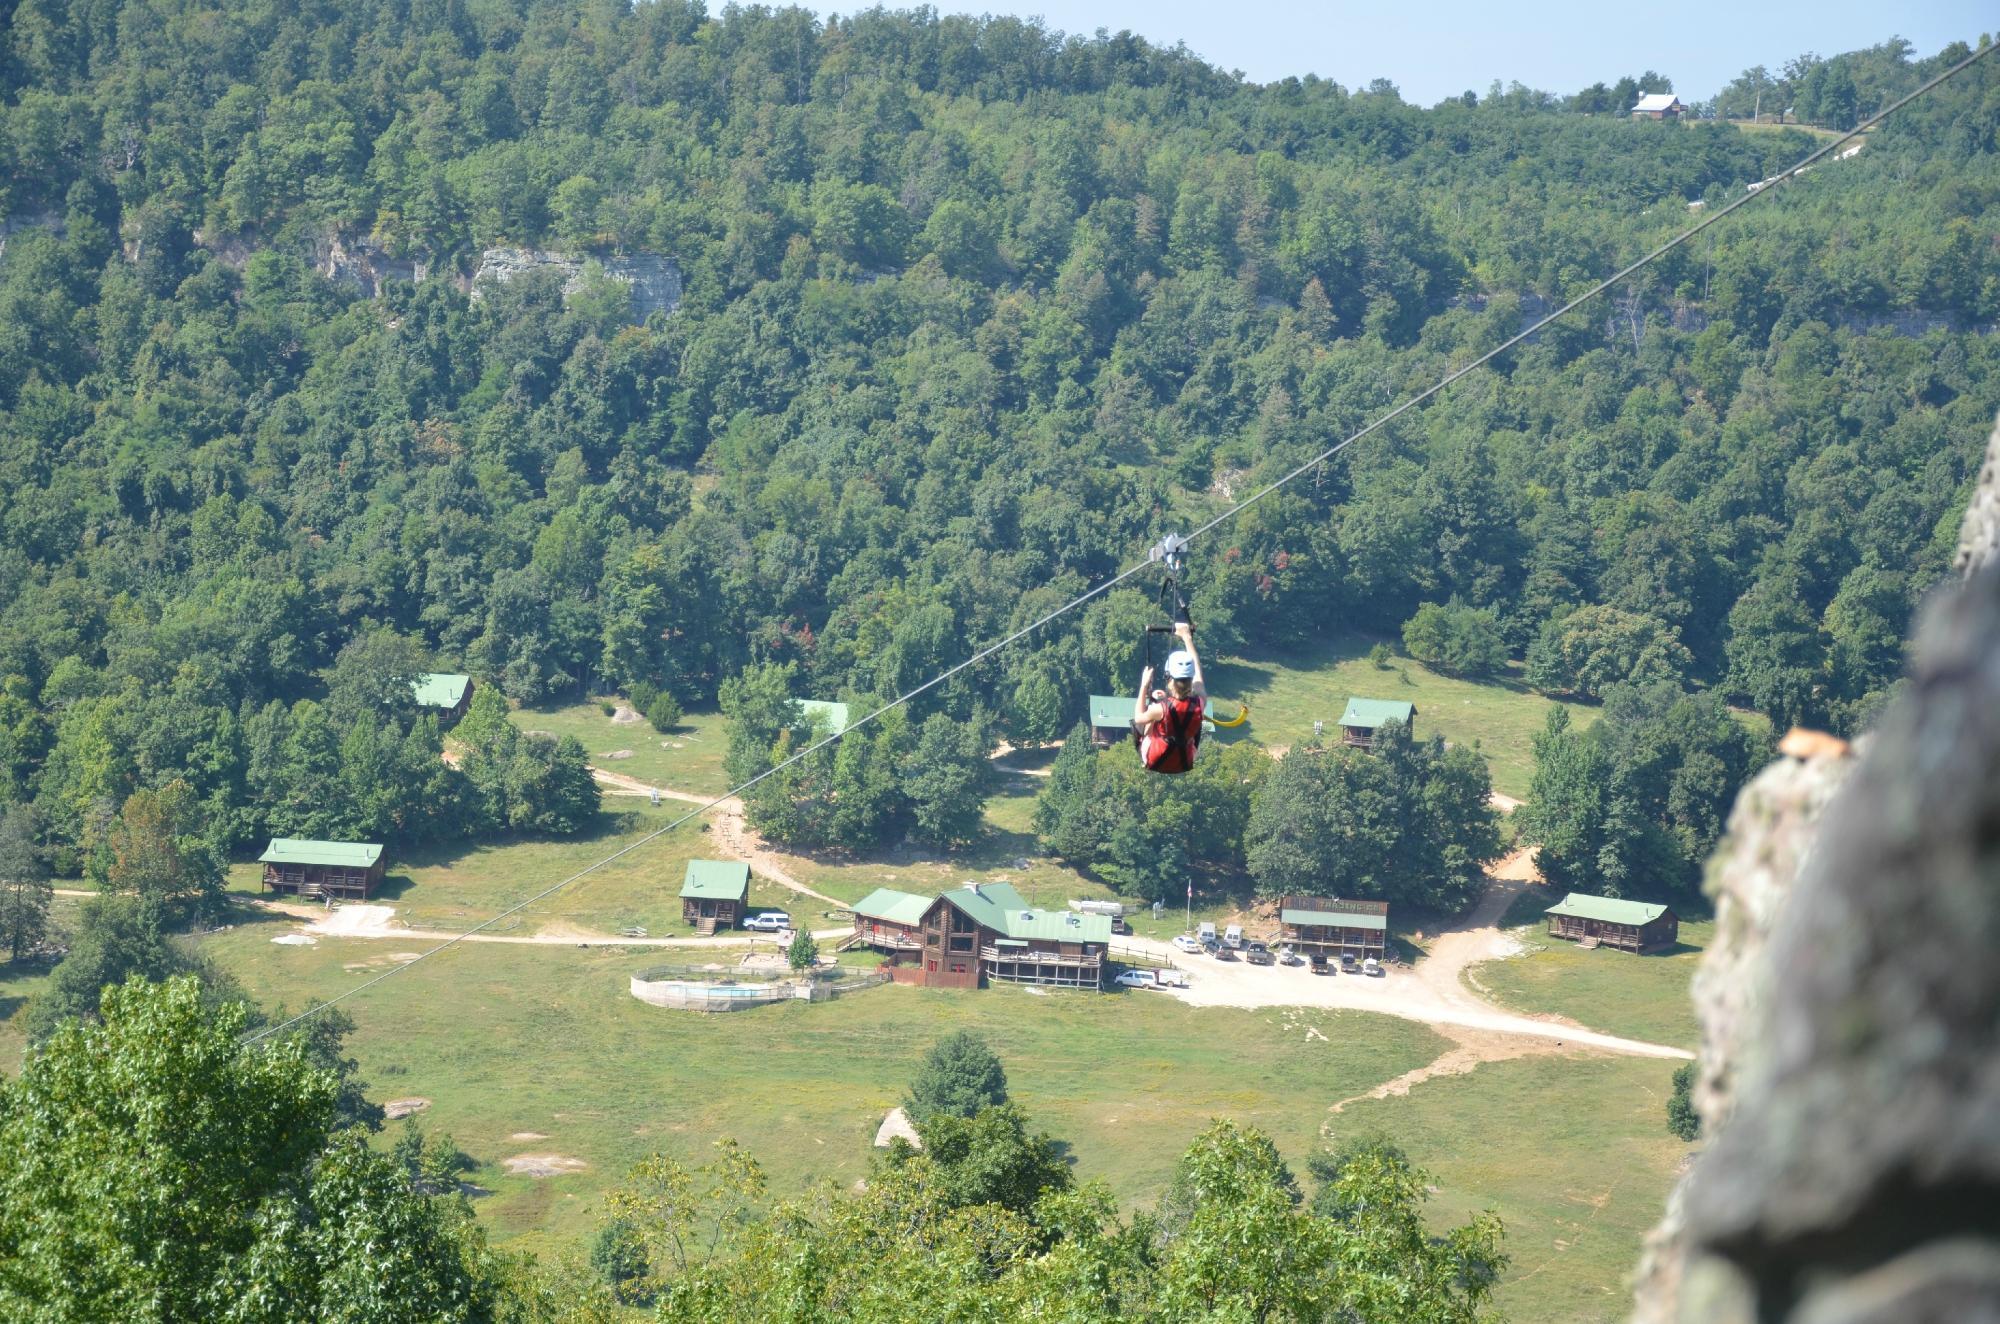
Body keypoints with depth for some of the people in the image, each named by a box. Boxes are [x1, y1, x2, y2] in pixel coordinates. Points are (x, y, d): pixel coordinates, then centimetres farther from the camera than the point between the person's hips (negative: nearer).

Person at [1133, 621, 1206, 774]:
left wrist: (1144, 685, -6)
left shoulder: (1161, 708, -32)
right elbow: (1197, 669, -7)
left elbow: (1139, 718, -9)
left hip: (1155, 763, -3)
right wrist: (1187, 637, 3)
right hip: (1185, 763, 3)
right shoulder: (1199, 703, -25)